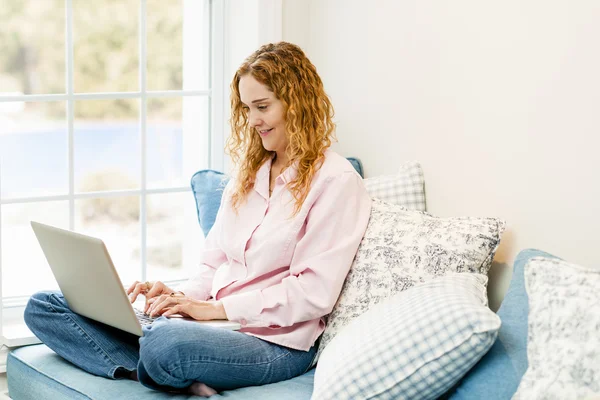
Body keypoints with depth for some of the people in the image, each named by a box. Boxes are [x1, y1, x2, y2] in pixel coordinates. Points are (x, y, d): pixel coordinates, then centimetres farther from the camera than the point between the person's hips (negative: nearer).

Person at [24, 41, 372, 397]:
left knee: (163, 344, -43)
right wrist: (182, 296, -3)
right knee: (43, 307, -4)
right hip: (214, 321, 9)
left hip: (275, 340, -9)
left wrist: (216, 307, -15)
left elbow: (314, 293, -14)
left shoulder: (335, 181, -6)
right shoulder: (249, 171, 20)